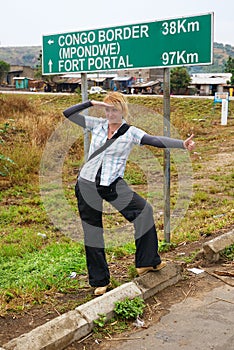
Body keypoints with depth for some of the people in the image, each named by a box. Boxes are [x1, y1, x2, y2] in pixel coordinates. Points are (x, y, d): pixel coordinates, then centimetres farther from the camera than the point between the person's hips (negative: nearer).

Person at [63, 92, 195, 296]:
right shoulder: (97, 125, 4)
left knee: (144, 210, -17)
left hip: (113, 185, -1)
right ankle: (100, 281, 22)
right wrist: (92, 103, -6)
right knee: (92, 233, 6)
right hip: (87, 184, 2)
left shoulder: (130, 132, -3)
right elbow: (68, 114, 6)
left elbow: (156, 141, -17)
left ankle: (147, 262, 3)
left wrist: (182, 144, -31)